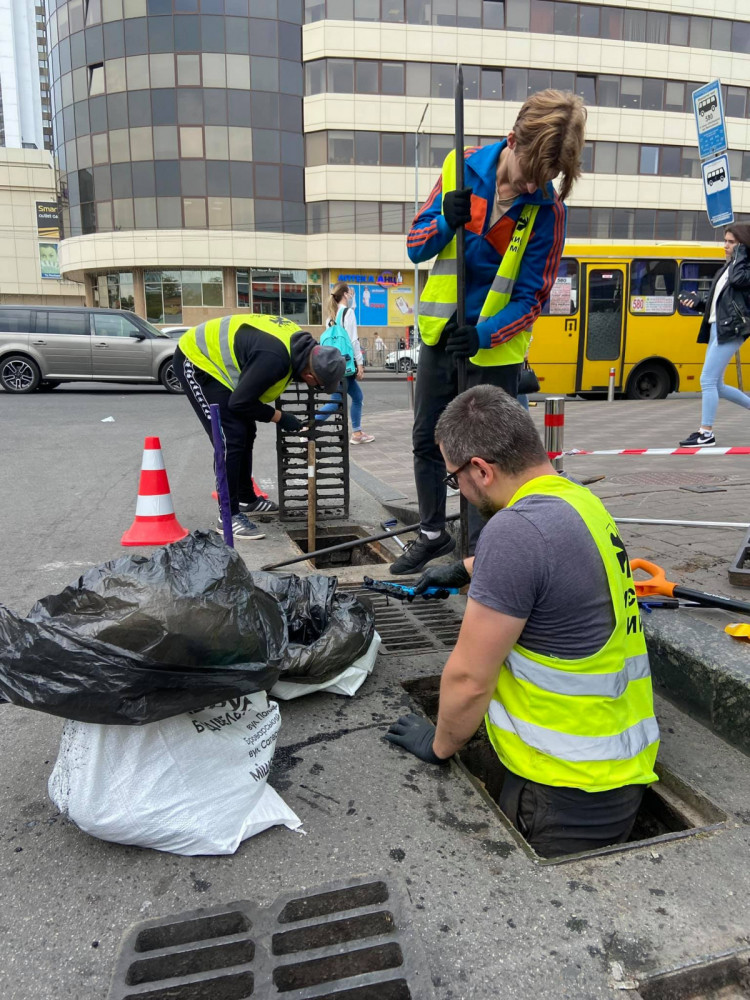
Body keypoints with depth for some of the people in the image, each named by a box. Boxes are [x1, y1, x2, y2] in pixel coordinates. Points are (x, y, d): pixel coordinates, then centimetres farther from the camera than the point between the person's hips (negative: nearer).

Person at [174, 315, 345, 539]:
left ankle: (247, 499, 28)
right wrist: (280, 417, -16)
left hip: (212, 356, 10)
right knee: (231, 438, -14)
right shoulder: (274, 357, -36)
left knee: (245, 433, 14)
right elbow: (240, 402, -28)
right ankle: (228, 516, -6)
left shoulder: (299, 343, -8)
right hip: (196, 359, -10)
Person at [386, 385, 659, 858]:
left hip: (570, 794, -8)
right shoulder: (582, 500, 2)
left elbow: (469, 679, -20)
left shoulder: (515, 529, -26)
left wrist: (440, 745, -2)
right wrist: (464, 569, 40)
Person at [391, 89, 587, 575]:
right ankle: (434, 533, 32)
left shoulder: (547, 211, -13)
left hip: (496, 348, -4)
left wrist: (484, 334, -28)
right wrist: (445, 223, -22)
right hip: (439, 333, 4)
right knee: (427, 440, 12)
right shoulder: (461, 168, -6)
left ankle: (479, 548, 20)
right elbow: (416, 245, -1)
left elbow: (532, 297, -12)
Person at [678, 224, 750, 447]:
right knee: (716, 385, 12)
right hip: (717, 329, 9)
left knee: (708, 380, -12)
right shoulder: (727, 267, 21)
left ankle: (706, 434, -7)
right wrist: (697, 303, 6)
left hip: (731, 330, -9)